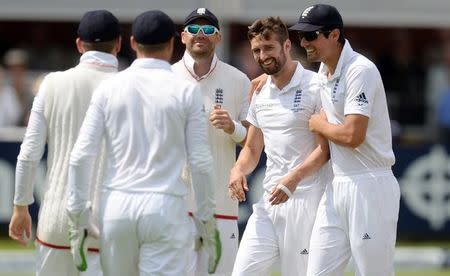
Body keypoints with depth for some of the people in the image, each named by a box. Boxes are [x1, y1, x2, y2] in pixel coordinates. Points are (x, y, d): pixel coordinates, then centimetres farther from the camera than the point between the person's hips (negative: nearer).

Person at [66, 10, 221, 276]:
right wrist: (208, 218, 7)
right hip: (165, 206, -3)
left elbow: (81, 156, 1)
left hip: (117, 204, 3)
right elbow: (200, 161, -2)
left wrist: (78, 213, 8)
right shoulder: (186, 91, -1)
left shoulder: (109, 88, 4)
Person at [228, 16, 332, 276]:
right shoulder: (261, 94, 16)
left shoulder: (315, 87, -6)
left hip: (306, 199, -7)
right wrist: (238, 170, 0)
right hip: (269, 200, 7)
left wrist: (294, 177, -24)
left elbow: (325, 148, -11)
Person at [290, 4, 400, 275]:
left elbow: (353, 135, -23)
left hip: (370, 187, -9)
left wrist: (319, 124, -5)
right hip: (337, 188, 9)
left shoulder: (360, 70, -15)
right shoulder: (323, 73, 14)